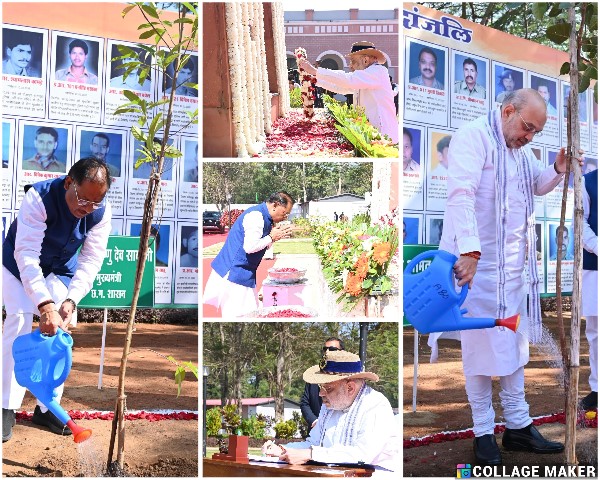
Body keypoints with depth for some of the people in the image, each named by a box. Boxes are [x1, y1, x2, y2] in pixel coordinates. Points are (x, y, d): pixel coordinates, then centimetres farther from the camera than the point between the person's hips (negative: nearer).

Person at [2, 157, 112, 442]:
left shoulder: (101, 211, -26)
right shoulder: (39, 197, -37)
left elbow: (92, 259, -24)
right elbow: (26, 254, -41)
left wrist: (70, 300, -37)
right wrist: (45, 304, -51)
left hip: (62, 268, 3)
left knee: (63, 327, -5)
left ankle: (47, 408, 6)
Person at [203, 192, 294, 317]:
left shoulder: (264, 217, 13)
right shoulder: (256, 216, -18)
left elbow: (261, 245, 20)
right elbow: (250, 247, -25)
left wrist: (277, 235, 4)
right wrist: (272, 237, -13)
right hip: (233, 273, -10)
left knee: (249, 314, 9)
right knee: (237, 316, -8)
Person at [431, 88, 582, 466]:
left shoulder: (522, 151, 14)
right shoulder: (474, 137, -12)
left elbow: (538, 186, 31)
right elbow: (461, 194, -24)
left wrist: (559, 170, 9)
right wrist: (469, 250, -33)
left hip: (512, 265, 8)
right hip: (477, 263, -8)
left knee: (515, 345, 13)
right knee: (482, 347, 0)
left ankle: (518, 426, 24)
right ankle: (483, 433, 13)